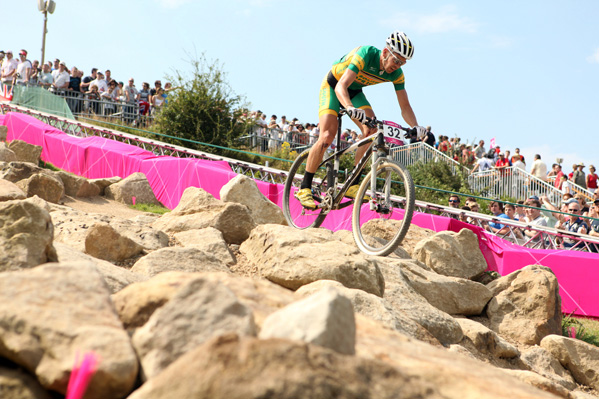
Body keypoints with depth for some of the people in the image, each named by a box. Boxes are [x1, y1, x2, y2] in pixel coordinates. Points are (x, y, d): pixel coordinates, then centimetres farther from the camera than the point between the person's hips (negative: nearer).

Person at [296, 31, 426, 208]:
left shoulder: (397, 74, -17)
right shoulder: (365, 54, -34)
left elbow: (405, 106, -13)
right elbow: (341, 86, -42)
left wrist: (416, 127, -32)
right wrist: (351, 108, -61)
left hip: (355, 91, 6)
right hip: (333, 86, -5)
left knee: (372, 131, -17)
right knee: (327, 136, -21)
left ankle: (352, 185, -10)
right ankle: (305, 188, -10)